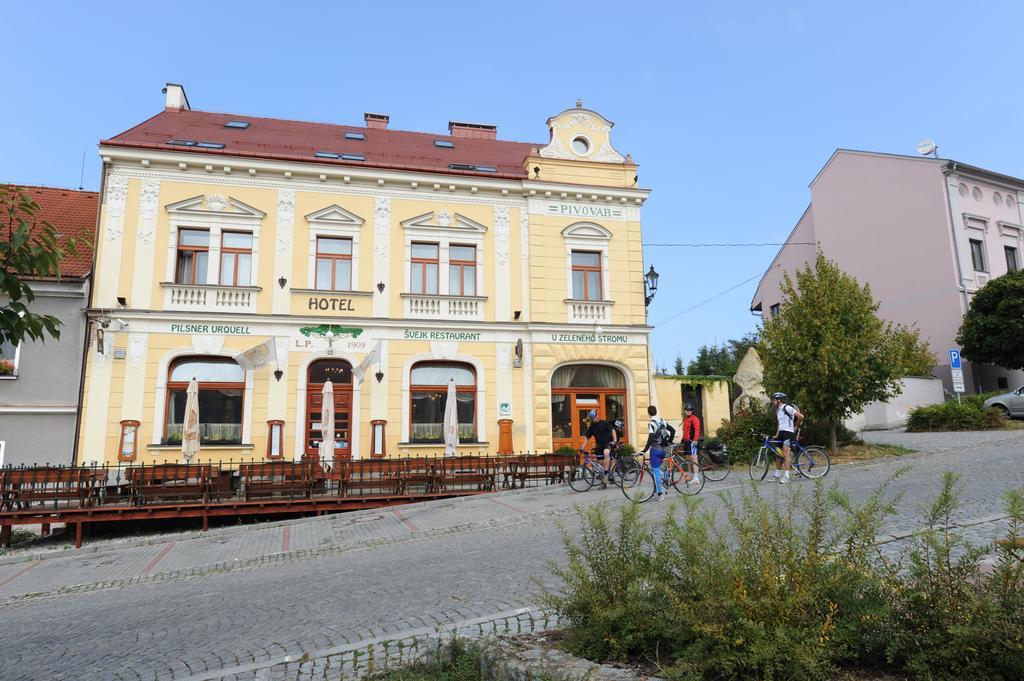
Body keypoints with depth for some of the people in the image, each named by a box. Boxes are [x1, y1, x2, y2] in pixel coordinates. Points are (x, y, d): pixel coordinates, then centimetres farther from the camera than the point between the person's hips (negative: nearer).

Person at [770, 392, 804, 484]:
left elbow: (801, 416, -14)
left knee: (786, 453, -18)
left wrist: (796, 426, -2)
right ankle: (777, 475, 17)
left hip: (788, 432, -10)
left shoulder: (787, 408, -11)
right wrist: (776, 435, 15)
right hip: (781, 433, 10)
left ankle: (786, 476, -21)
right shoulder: (778, 410, 18)